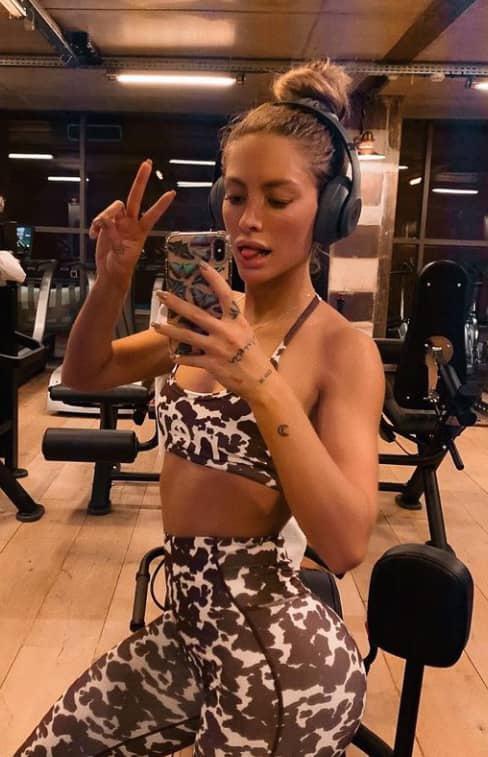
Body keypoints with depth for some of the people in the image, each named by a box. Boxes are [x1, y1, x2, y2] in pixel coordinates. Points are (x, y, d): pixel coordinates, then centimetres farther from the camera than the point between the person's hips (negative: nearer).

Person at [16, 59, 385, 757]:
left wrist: (262, 382, -32)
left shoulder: (344, 349, -15)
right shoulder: (215, 318, 2)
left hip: (280, 652, -5)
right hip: (192, 628, 6)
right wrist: (112, 282, -9)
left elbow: (345, 543, -25)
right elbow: (85, 375, 8)